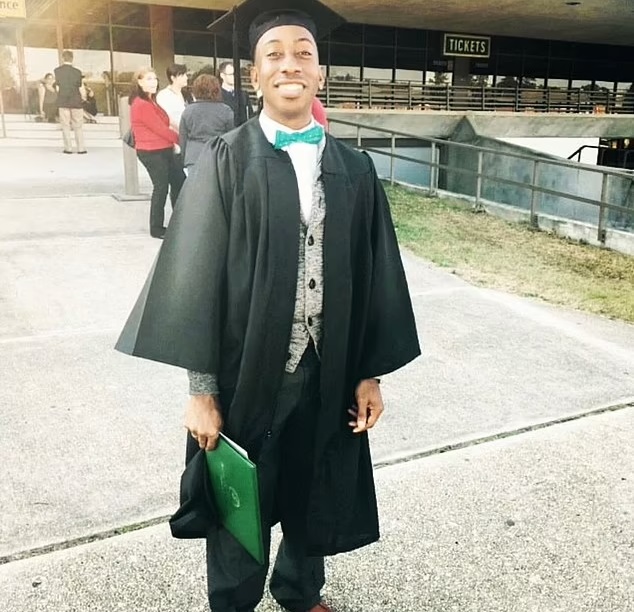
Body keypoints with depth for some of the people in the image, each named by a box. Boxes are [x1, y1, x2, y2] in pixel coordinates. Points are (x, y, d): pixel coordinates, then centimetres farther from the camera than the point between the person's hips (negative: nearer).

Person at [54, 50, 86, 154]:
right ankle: (81, 148, 4)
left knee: (65, 125, 7)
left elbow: (57, 88, 1)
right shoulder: (77, 71, -6)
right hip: (76, 101, 0)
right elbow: (80, 89, -3)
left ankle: (68, 148, 5)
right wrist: (82, 97, 14)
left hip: (63, 102, 1)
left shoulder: (57, 70, -3)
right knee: (78, 126, 7)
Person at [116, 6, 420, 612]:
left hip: (328, 371, 3)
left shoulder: (354, 168, 3)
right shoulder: (225, 161, -6)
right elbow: (194, 275, -9)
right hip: (247, 371, -3)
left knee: (315, 495, 20)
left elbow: (375, 275, 5)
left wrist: (371, 372, 4)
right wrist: (201, 388, -12)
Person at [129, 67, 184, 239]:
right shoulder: (142, 105, -16)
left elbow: (160, 127, 12)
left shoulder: (150, 102, 17)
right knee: (161, 187, -3)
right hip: (151, 152, -10)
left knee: (179, 181, 11)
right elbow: (160, 129, -16)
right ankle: (156, 228, 9)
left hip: (163, 150, 10)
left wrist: (172, 142, -1)